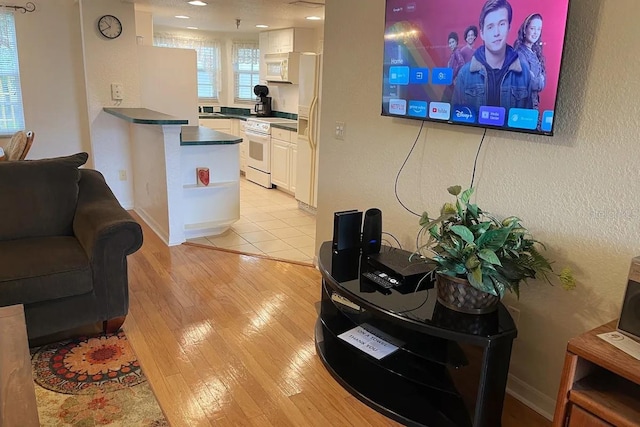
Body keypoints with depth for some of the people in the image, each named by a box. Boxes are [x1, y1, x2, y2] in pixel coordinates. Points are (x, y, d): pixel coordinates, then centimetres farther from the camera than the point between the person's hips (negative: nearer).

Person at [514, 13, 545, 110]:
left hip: (533, 103, 8)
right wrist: (539, 81, -2)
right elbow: (531, 83, -19)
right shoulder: (519, 53, -14)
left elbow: (542, 83, 7)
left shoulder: (535, 52, 11)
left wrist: (536, 80, -12)